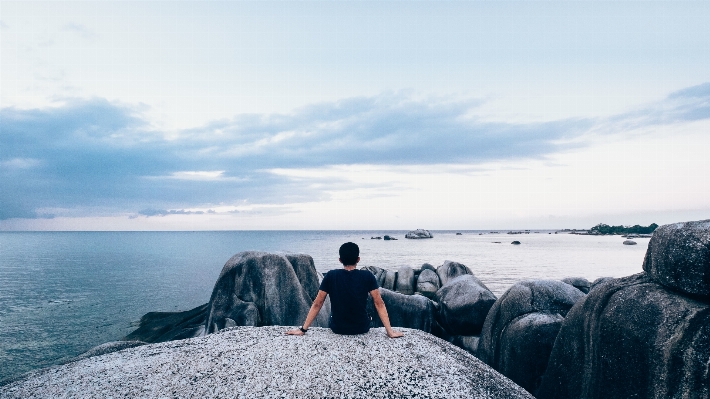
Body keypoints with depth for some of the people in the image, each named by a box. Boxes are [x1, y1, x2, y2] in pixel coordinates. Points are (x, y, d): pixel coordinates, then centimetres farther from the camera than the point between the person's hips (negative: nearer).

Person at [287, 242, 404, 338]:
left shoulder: (331, 276, -12)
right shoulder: (367, 276, -14)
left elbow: (317, 304, -10)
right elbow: (379, 304, -14)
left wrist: (303, 329, -3)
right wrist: (390, 331, -9)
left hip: (338, 329, 1)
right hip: (362, 328, 0)